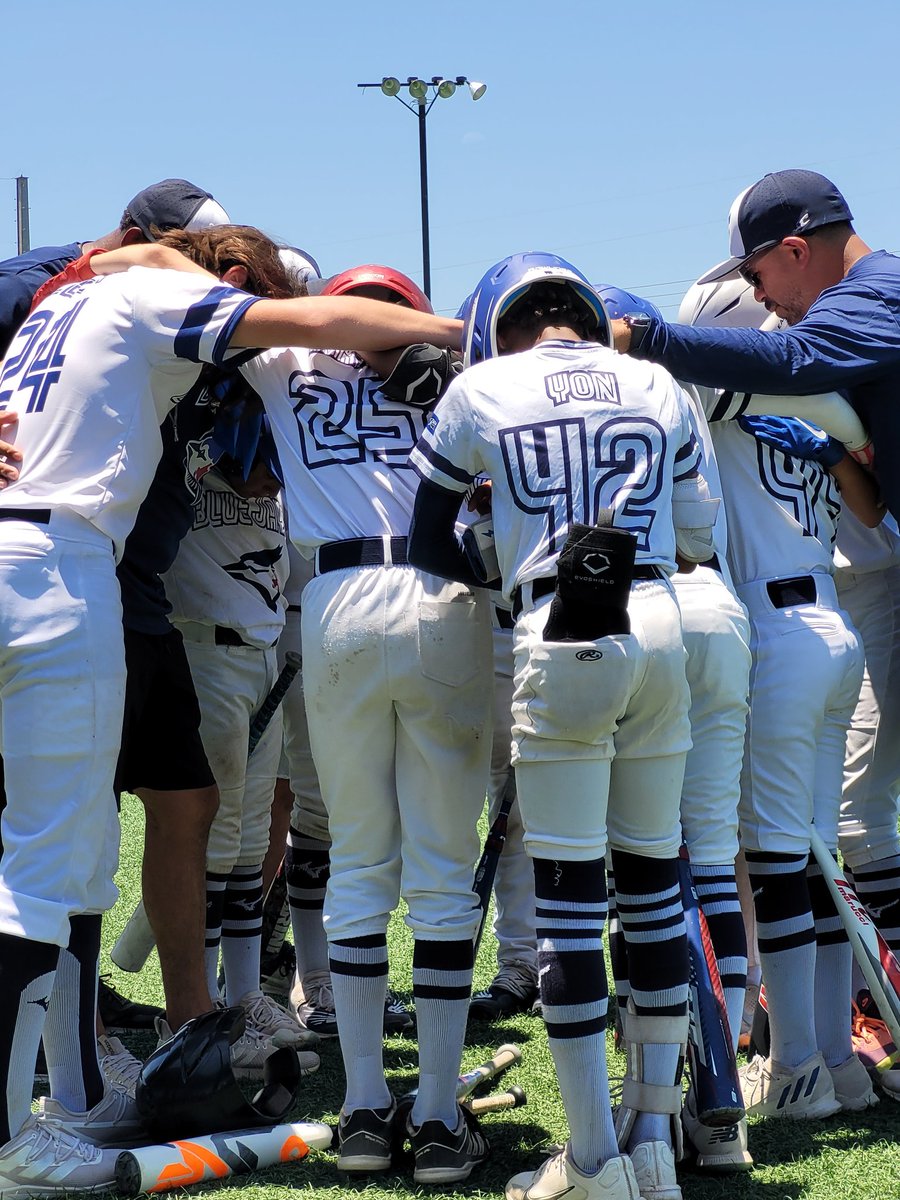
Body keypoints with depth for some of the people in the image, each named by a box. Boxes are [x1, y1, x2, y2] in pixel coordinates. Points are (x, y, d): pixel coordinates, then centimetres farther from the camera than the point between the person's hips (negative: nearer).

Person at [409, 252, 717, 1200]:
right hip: (657, 624, 3)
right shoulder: (658, 389, 14)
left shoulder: (482, 390, 6)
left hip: (556, 639, -3)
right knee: (654, 877, 12)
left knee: (568, 893, 0)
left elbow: (428, 542, 12)